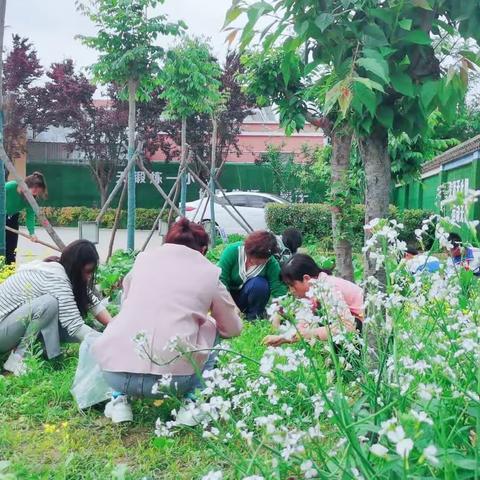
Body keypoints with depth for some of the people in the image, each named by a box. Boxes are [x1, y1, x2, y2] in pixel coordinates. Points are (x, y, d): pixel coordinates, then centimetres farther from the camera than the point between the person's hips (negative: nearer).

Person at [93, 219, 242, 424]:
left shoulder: (144, 258, 15)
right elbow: (233, 329, 21)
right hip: (174, 380, -2)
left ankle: (119, 400, 19)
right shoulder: (209, 272, 9)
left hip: (114, 375, 2)